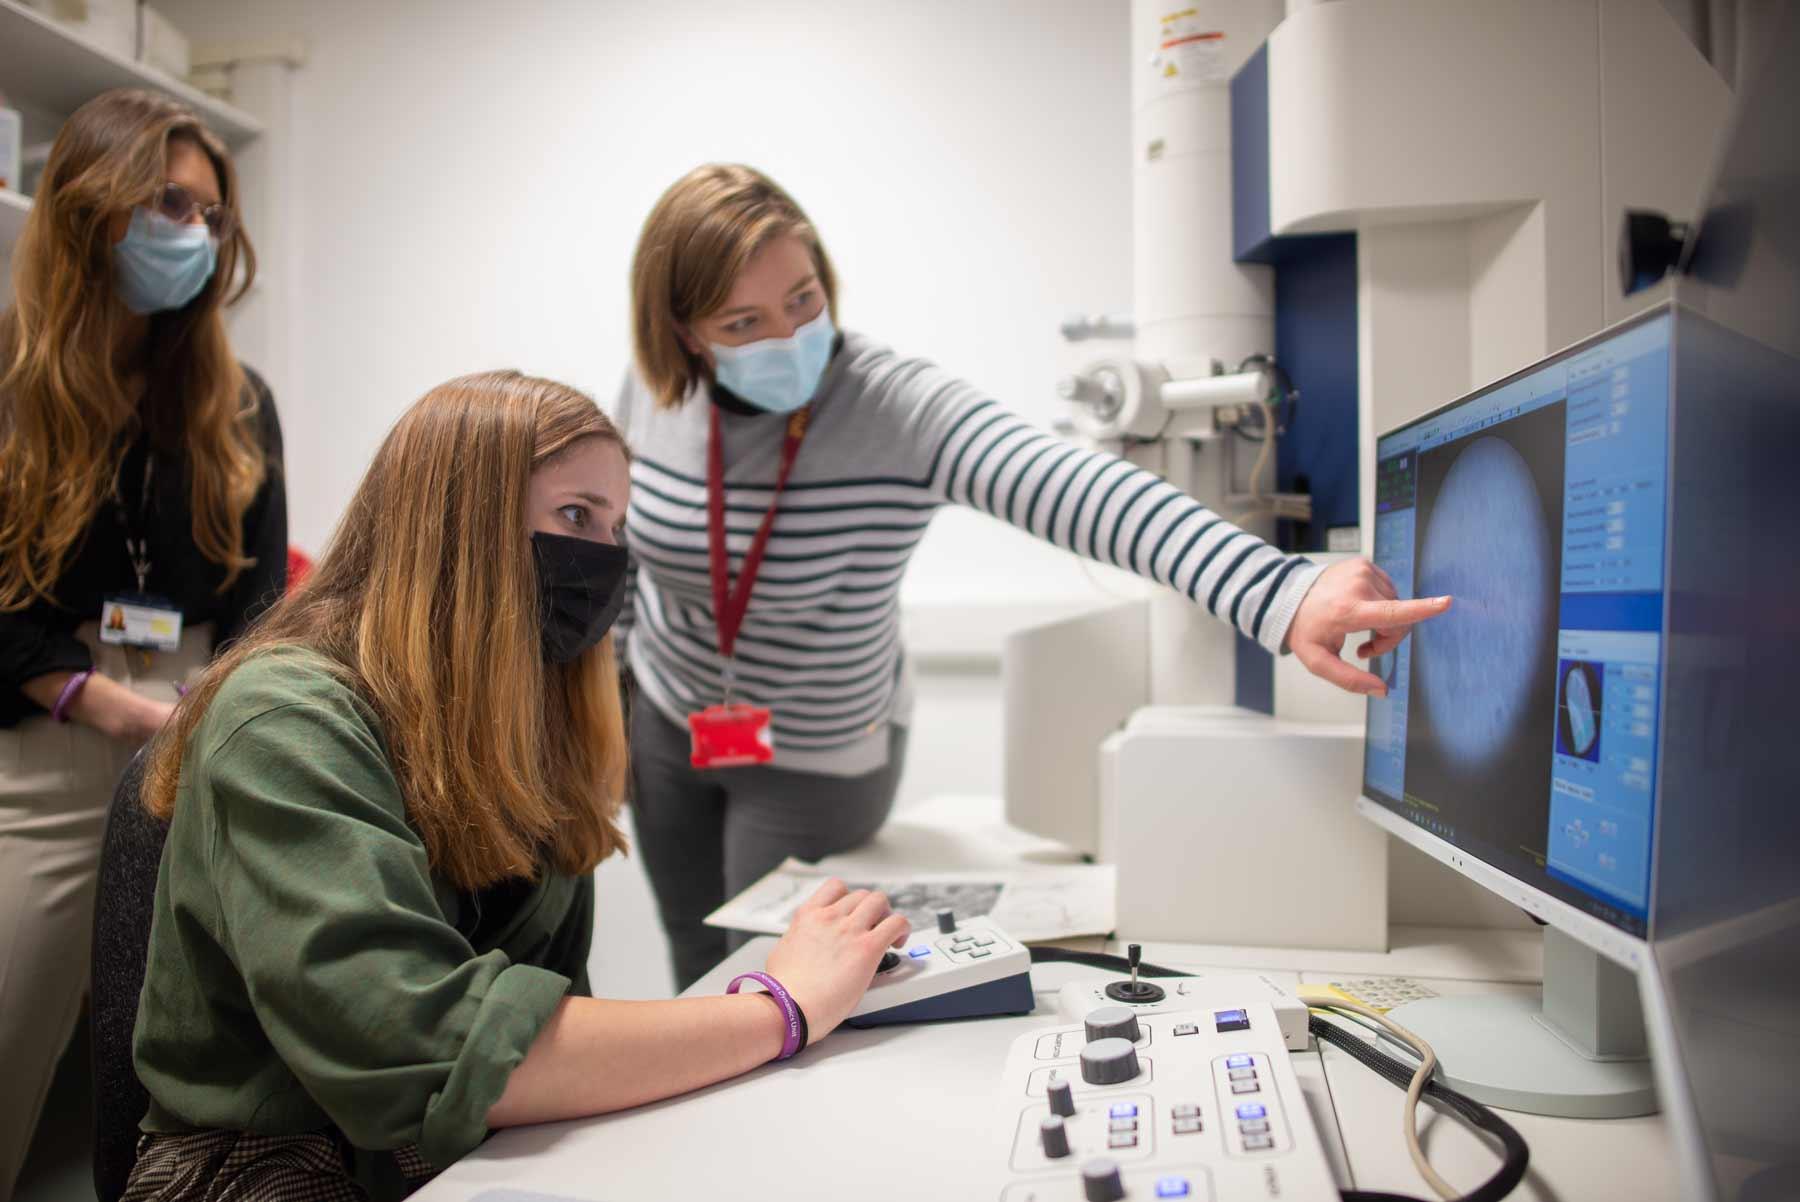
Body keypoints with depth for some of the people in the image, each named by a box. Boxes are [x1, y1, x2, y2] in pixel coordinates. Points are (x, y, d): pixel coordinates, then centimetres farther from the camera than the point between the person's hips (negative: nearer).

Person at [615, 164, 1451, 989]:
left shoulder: (902, 410, -30)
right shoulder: (654, 390, -15)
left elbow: (1084, 496, -46)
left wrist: (1283, 596, -61)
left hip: (816, 759, -4)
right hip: (664, 720, 4)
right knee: (699, 967, 22)